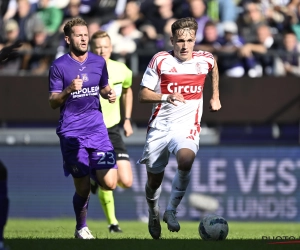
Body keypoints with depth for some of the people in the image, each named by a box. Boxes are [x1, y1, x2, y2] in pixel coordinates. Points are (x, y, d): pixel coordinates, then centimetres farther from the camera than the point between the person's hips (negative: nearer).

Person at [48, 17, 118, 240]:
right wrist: (68, 90, -22)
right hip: (71, 132, -3)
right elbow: (53, 102, -3)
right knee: (82, 188, -2)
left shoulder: (99, 62, 8)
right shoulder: (59, 66, -3)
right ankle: (81, 227, 23)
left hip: (97, 128, 3)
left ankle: (92, 173, 26)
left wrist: (109, 94, -1)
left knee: (109, 183, -9)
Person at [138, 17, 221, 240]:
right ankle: (154, 214, 38)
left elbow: (214, 67, 30)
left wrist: (215, 97, 28)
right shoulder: (160, 60, -5)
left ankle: (171, 210, -17)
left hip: (187, 127, 0)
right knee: (154, 180, 6)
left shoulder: (204, 60, 3)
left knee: (186, 160, -33)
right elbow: (143, 95, -5)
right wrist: (166, 97, -22)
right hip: (159, 127, 0)